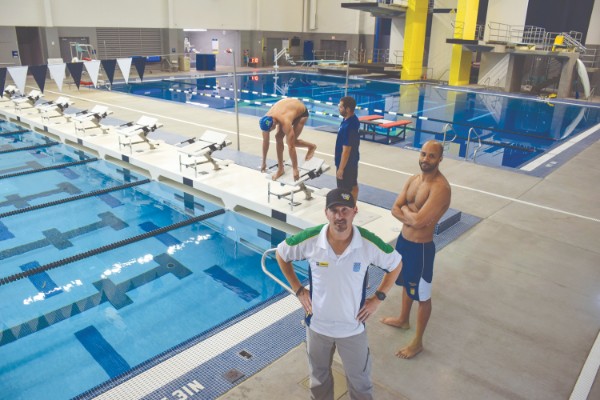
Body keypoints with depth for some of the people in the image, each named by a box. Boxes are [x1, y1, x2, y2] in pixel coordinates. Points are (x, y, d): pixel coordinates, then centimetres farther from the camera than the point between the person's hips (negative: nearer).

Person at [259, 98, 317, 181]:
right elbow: (265, 141, -13)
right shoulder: (266, 121, -26)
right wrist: (264, 163, -7)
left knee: (292, 142, -16)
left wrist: (295, 169, -36)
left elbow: (291, 147, -40)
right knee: (278, 137, -11)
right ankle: (280, 169, -1)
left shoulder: (285, 123, -44)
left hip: (301, 111, -6)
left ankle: (311, 146, 13)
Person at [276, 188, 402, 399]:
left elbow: (396, 264, -3)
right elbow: (281, 254, -2)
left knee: (360, 380, 22)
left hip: (352, 327, 0)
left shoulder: (369, 243, -22)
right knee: (319, 377, 26)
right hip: (317, 324, 1)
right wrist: (298, 290, -4)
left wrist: (377, 298, -5)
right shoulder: (310, 240, -22)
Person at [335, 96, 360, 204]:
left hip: (346, 163, -10)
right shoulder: (353, 119, -1)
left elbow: (346, 150, -27)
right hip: (352, 160, 10)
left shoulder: (348, 127, -31)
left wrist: (341, 168, -21)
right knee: (353, 185, 23)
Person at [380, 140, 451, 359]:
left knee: (422, 295, 9)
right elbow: (395, 209, -1)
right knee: (407, 283, 29)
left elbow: (418, 221, -32)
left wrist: (405, 210, -11)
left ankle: (417, 342, 25)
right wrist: (411, 216, -20)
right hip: (403, 240, 9)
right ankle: (403, 319, 52)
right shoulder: (413, 179, 2)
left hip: (420, 247, -9)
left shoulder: (440, 187, -26)